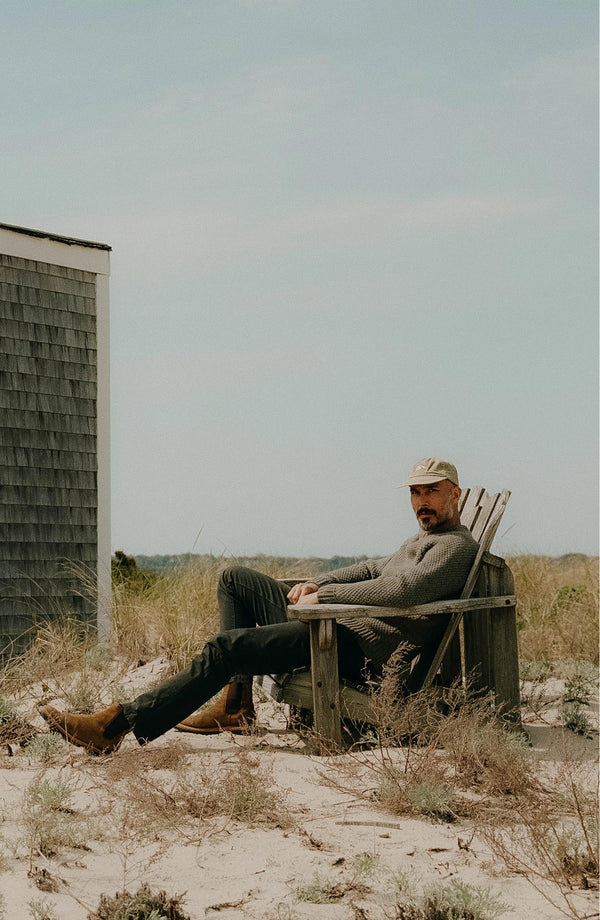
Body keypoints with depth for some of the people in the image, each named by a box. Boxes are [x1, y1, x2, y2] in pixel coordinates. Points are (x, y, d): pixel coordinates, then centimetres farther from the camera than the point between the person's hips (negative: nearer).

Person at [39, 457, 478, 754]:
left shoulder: (458, 546, -9)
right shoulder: (424, 537, 24)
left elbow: (400, 590, -24)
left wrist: (324, 594, -15)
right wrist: (315, 583, 14)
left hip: (359, 648, -11)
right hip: (336, 622, 11)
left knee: (227, 645, -21)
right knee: (236, 579, 15)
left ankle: (122, 724, -21)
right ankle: (236, 705, 8)